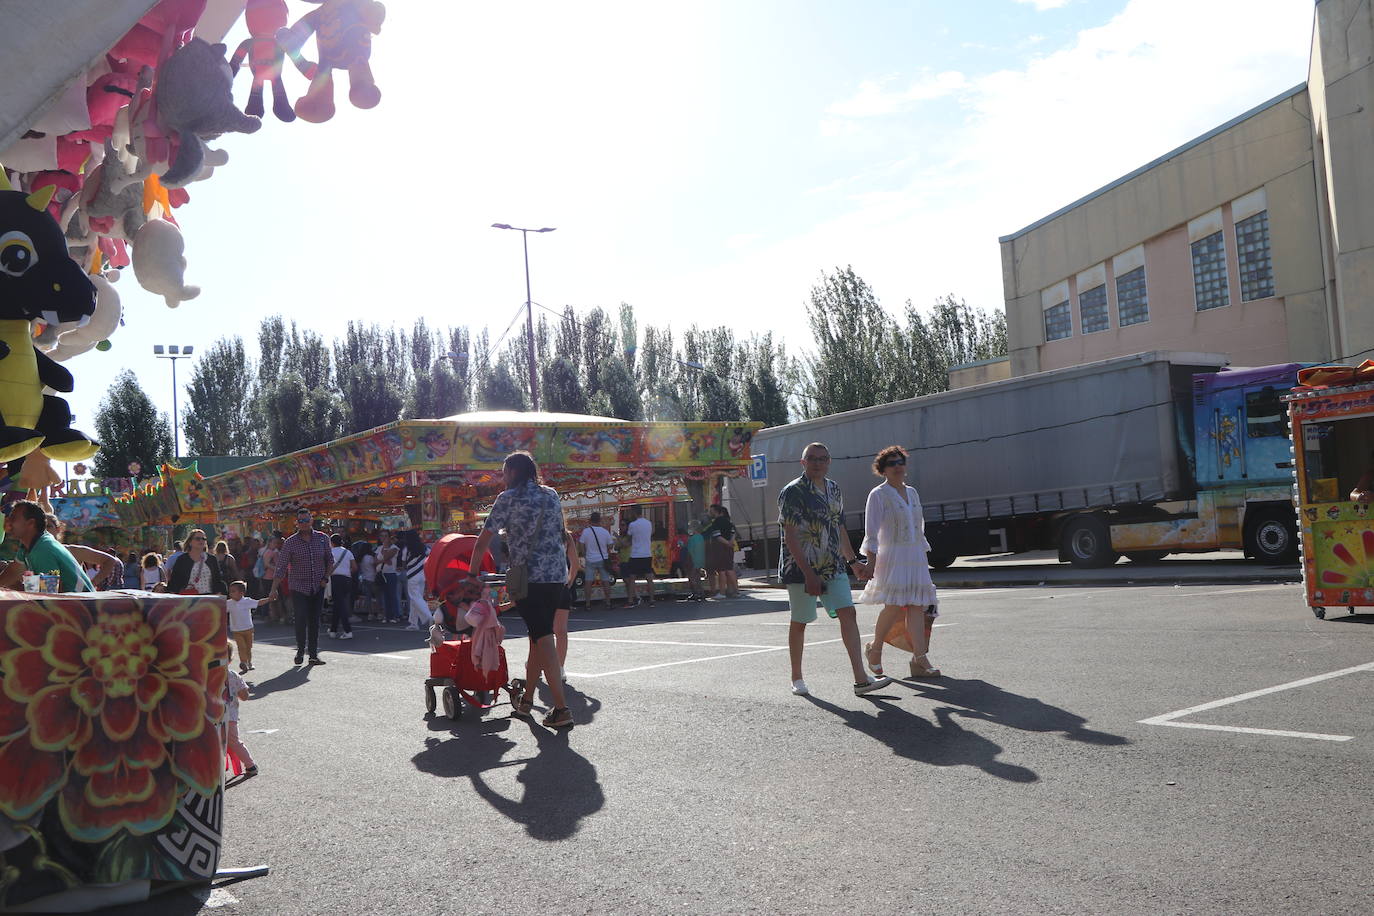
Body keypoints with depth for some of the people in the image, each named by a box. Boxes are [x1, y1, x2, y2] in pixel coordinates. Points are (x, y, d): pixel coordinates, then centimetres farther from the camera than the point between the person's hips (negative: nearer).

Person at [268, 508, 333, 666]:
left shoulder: (323, 538, 1)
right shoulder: (290, 543, -7)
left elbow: (329, 560, 13)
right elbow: (281, 567, -9)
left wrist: (326, 577, 1)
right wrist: (274, 589, -15)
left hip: (318, 587, 2)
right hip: (298, 586, -2)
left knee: (315, 620, 5)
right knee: (301, 620, -7)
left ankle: (314, 653, 13)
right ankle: (300, 650, 14)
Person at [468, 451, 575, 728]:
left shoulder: (509, 498, -1)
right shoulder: (552, 495, 14)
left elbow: (483, 541, -1)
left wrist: (473, 573, 7)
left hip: (528, 575, -6)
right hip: (557, 575, 6)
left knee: (543, 638, -8)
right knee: (538, 635, 15)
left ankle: (561, 708, -14)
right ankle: (526, 700, 25)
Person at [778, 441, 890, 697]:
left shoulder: (834, 489, 11)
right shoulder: (793, 492, -11)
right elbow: (790, 537, -16)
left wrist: (853, 561, 22)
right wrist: (808, 574, -21)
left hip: (834, 567, 6)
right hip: (801, 569, -6)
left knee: (848, 614, -5)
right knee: (799, 622, 5)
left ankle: (861, 678, -7)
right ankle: (797, 679, 21)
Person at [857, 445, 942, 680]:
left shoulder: (912, 492, 17)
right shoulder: (878, 495, -2)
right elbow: (871, 532, -7)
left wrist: (924, 557, 20)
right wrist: (872, 561, -14)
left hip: (916, 557, 6)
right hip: (892, 556, -6)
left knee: (917, 606, -2)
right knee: (894, 605, -12)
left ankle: (920, 660, -4)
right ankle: (874, 649, 10)